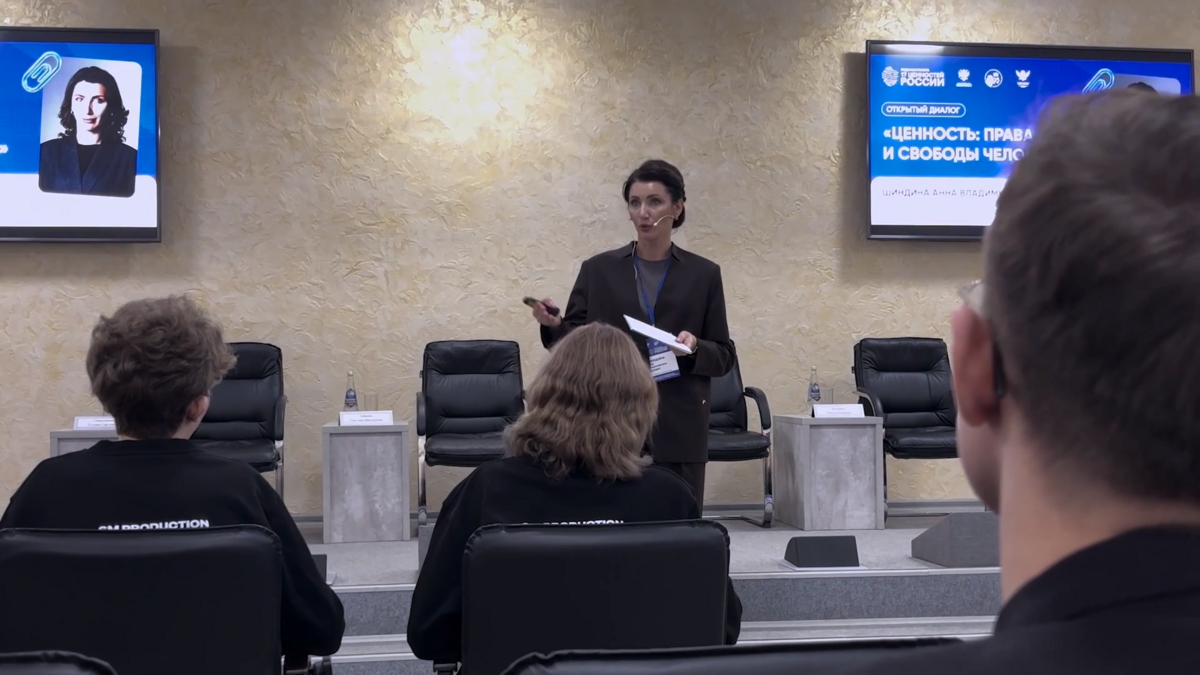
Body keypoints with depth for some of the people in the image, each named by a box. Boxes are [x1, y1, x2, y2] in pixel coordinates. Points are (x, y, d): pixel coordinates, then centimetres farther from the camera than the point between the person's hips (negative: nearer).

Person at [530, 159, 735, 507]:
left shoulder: (703, 274, 6)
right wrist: (553, 324, -16)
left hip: (679, 433, 1)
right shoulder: (598, 270, 6)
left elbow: (723, 357, 7)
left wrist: (695, 347, -14)